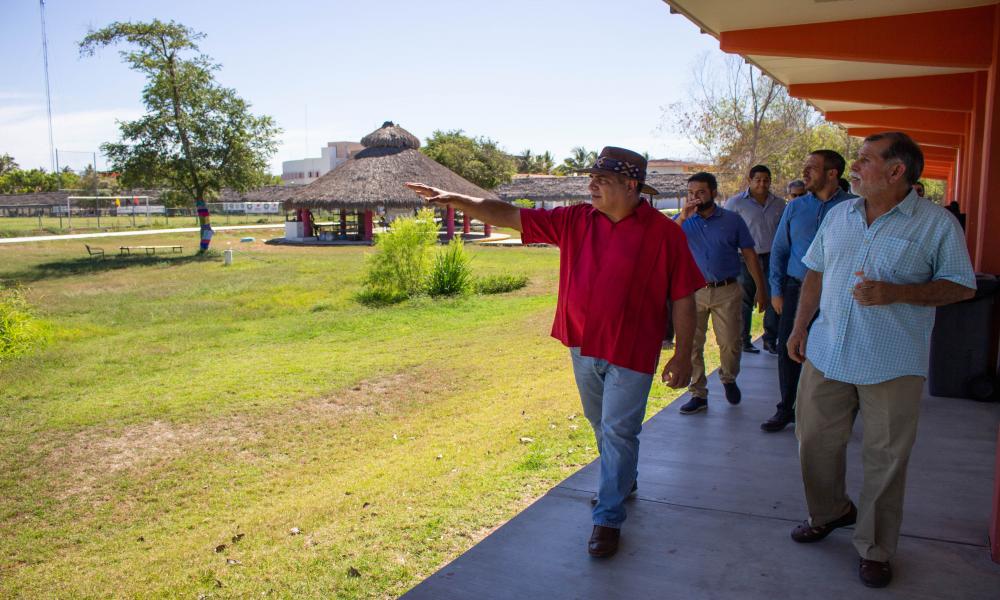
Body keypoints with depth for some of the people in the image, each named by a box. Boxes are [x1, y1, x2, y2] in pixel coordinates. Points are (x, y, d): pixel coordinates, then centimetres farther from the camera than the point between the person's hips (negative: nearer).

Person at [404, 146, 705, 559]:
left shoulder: (664, 232, -11)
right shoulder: (575, 221, 0)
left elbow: (682, 299, -8)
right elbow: (510, 216, -2)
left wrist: (682, 355, -8)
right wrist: (458, 200, -10)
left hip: (631, 352, -5)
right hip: (583, 346, 5)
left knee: (618, 431, 1)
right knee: (601, 425, 21)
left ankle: (608, 517, 15)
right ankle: (623, 480, 47)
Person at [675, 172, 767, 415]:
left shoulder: (732, 220, 3)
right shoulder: (683, 220, 5)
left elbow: (749, 255, 7)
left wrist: (761, 288, 5)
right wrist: (683, 216, -21)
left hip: (727, 292, -1)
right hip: (693, 292, 1)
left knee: (730, 343, 3)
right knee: (691, 345, 1)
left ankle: (729, 379, 33)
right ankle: (698, 394, 13)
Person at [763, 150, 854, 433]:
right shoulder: (795, 207, 6)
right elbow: (779, 250, 10)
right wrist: (776, 290, 5)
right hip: (796, 289, 3)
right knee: (788, 349, 4)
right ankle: (786, 409, 20)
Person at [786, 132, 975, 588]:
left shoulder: (937, 223, -6)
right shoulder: (839, 215, 9)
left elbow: (961, 286, -6)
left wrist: (896, 293, -20)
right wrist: (800, 327, 8)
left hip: (892, 366, -4)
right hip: (826, 354, 5)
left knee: (885, 459, 7)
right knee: (815, 440, 13)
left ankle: (875, 549, 25)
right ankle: (830, 512, 39)